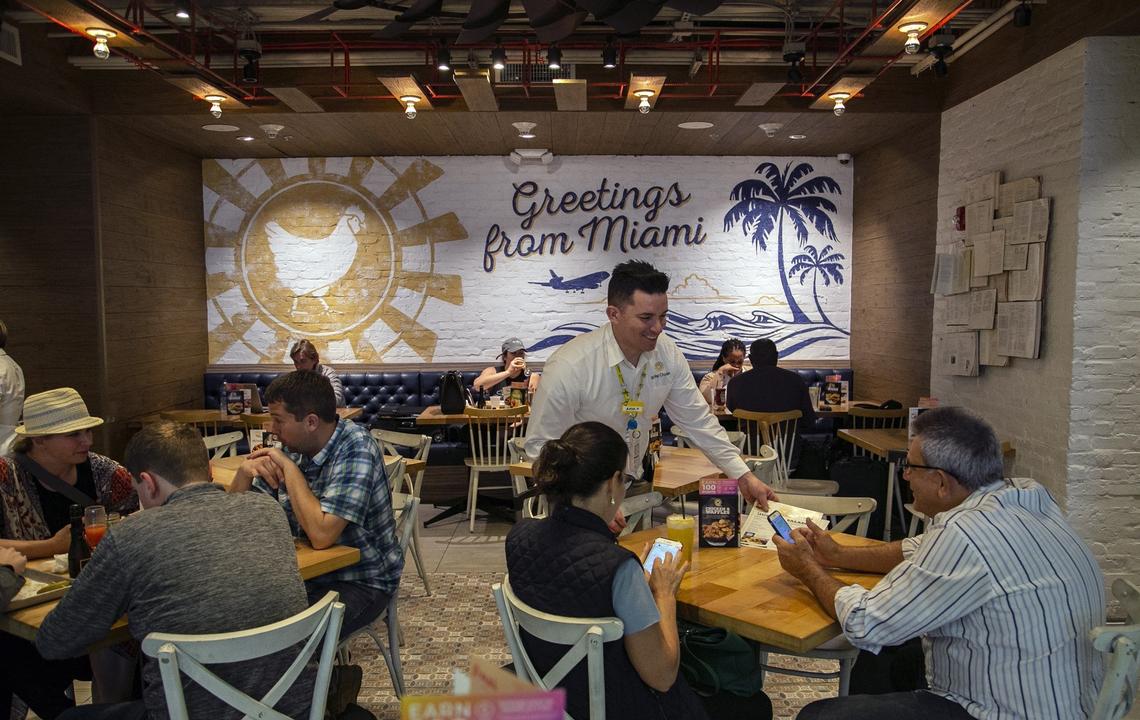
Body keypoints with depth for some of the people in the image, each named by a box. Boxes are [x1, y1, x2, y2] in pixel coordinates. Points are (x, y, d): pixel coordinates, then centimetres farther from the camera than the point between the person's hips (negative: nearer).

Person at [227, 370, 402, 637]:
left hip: (361, 582, -6)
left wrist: (289, 468, -21)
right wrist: (245, 471, -13)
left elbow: (321, 535, -29)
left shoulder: (355, 449, -20)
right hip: (309, 572, 7)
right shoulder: (293, 448, 0)